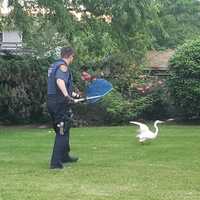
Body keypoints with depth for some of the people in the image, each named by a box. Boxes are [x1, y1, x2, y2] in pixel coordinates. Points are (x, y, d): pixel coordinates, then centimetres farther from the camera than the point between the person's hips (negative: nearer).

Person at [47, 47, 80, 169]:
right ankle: (55, 162, -7)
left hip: (52, 102, 10)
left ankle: (65, 156, 37)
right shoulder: (63, 66, -12)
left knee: (63, 131, 23)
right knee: (62, 132, -5)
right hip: (60, 103, -10)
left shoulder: (54, 66, 19)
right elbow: (60, 81, -33)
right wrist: (67, 96, -46)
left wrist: (74, 95, 42)